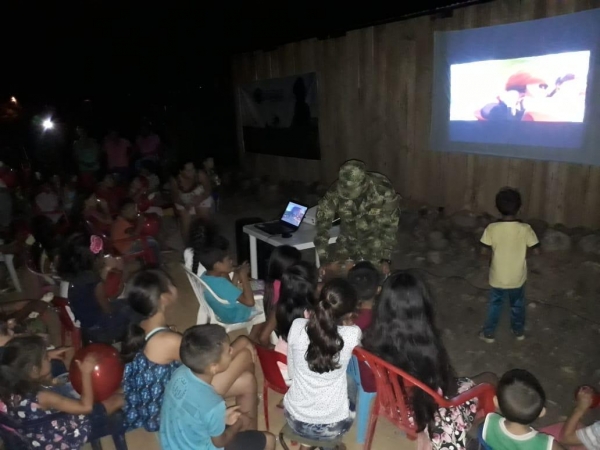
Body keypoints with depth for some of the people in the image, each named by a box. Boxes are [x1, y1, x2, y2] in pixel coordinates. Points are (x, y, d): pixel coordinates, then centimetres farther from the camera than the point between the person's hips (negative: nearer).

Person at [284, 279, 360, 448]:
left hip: (296, 420, 2)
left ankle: (307, 442, 41)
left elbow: (291, 372, 0)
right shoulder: (352, 334, -22)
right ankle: (329, 444, 40)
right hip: (333, 427, -1)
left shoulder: (297, 326, -16)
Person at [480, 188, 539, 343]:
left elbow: (484, 251, -11)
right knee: (517, 305, 25)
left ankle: (488, 333, 33)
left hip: (498, 278, -1)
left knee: (494, 305, 21)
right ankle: (519, 331, 43)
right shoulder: (525, 229, -19)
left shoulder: (492, 228, -20)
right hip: (517, 278, 1)